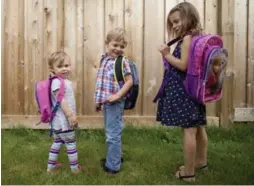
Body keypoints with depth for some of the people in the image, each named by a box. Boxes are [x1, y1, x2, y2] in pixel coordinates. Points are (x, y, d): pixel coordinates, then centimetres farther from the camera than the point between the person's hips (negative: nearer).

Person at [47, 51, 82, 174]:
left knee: (57, 142, 19)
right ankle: (75, 168, 18)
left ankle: (51, 166, 31)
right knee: (71, 143, 4)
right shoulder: (57, 82, -21)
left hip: (59, 120, 10)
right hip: (63, 120, -10)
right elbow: (61, 100, -26)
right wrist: (70, 115, -27)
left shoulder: (65, 81, 11)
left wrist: (72, 115, 25)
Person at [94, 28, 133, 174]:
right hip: (106, 102, 8)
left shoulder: (122, 62, -12)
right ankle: (115, 158, 37)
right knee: (111, 133, 20)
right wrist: (99, 100, 17)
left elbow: (130, 81, -15)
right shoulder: (104, 59, 10)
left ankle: (113, 165, 13)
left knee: (113, 134, 1)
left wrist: (117, 95, -22)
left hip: (115, 103, -8)